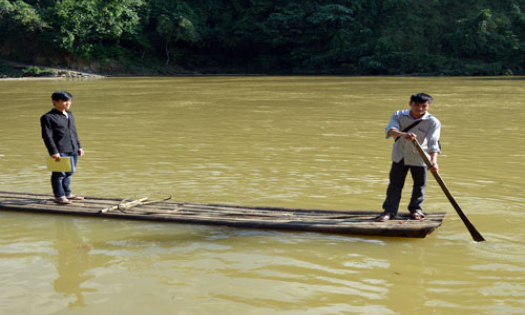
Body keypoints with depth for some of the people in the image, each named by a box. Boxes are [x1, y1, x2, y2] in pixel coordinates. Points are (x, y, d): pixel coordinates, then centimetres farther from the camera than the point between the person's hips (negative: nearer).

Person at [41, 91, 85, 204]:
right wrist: (53, 152, -18)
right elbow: (47, 136, -12)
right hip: (60, 152, -8)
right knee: (59, 174, 0)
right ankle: (59, 196, 9)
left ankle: (67, 194, 28)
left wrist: (78, 146, 21)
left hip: (73, 150, 8)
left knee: (69, 173, 16)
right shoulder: (48, 117, -9)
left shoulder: (69, 115, 17)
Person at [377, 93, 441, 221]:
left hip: (419, 157, 0)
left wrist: (433, 160, -39)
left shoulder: (433, 122, -14)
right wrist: (403, 134, -49)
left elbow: (433, 143, -24)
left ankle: (415, 208, 32)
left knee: (419, 184, 12)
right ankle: (389, 210, 14)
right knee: (395, 183, 6)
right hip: (399, 156, 1)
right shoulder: (399, 115, -10)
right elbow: (390, 129, -28)